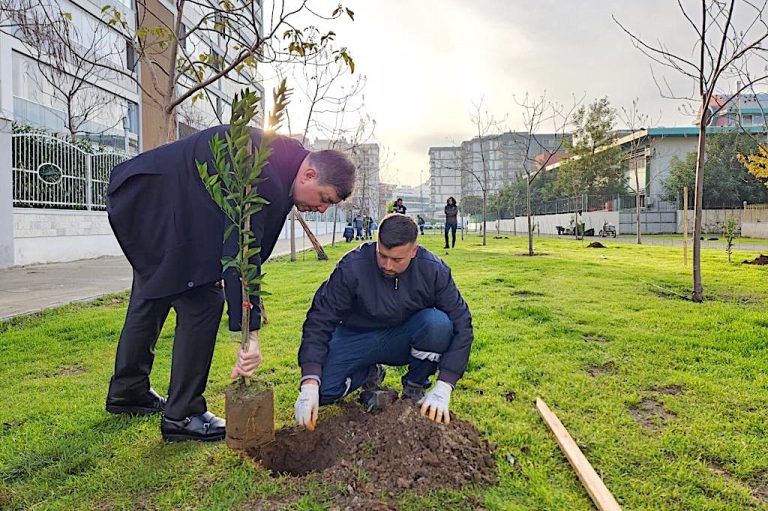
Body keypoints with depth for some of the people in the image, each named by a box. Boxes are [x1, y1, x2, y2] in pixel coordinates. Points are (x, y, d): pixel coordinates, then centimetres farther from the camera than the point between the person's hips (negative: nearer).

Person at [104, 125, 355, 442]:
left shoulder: (283, 158, 2)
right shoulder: (262, 173, -29)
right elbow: (241, 250, -33)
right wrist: (249, 332, -32)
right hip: (158, 209, -11)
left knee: (153, 295, 20)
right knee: (202, 301, -11)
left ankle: (127, 392, 39)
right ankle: (182, 416, 2)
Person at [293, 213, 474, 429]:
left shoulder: (433, 270, -20)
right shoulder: (351, 267, -24)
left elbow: (461, 325, -18)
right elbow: (320, 320, -21)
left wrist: (443, 389, -26)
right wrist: (309, 384, -31)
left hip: (404, 340, 0)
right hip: (358, 337, 0)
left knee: (438, 322, -32)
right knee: (321, 391, -23)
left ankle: (414, 387, -4)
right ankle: (370, 374, 10)